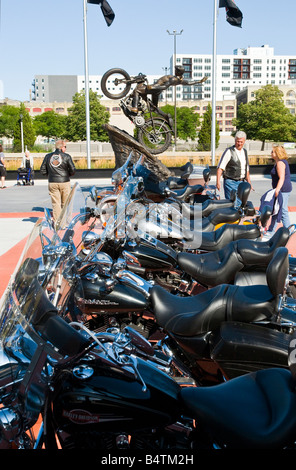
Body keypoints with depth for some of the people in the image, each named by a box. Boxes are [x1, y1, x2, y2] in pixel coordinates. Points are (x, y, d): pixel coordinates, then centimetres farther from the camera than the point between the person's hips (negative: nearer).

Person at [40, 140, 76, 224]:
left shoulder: (48, 156, 5)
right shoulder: (66, 156, -5)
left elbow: (42, 170, 6)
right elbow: (72, 170, -7)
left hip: (52, 183, 3)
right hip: (64, 182, -2)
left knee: (55, 203, 6)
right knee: (65, 203, 8)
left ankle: (56, 221, 5)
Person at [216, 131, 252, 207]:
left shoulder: (244, 152, 14)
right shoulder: (229, 151, -7)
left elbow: (247, 169, 23)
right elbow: (220, 167, -11)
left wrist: (249, 182, 20)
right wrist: (218, 181, -21)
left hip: (241, 182, 7)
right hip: (231, 182, -7)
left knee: (240, 204, 8)